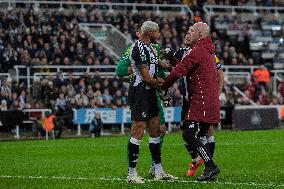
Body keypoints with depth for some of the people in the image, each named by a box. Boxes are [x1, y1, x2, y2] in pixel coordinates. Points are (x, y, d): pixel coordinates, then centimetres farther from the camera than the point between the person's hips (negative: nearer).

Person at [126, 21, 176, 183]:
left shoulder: (149, 48, 17)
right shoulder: (139, 48, -16)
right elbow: (146, 77, -18)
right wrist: (160, 84, -2)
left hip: (149, 92, 11)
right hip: (140, 92, -11)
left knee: (156, 130, 12)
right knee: (138, 132, -9)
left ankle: (159, 172, 18)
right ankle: (132, 174, -6)